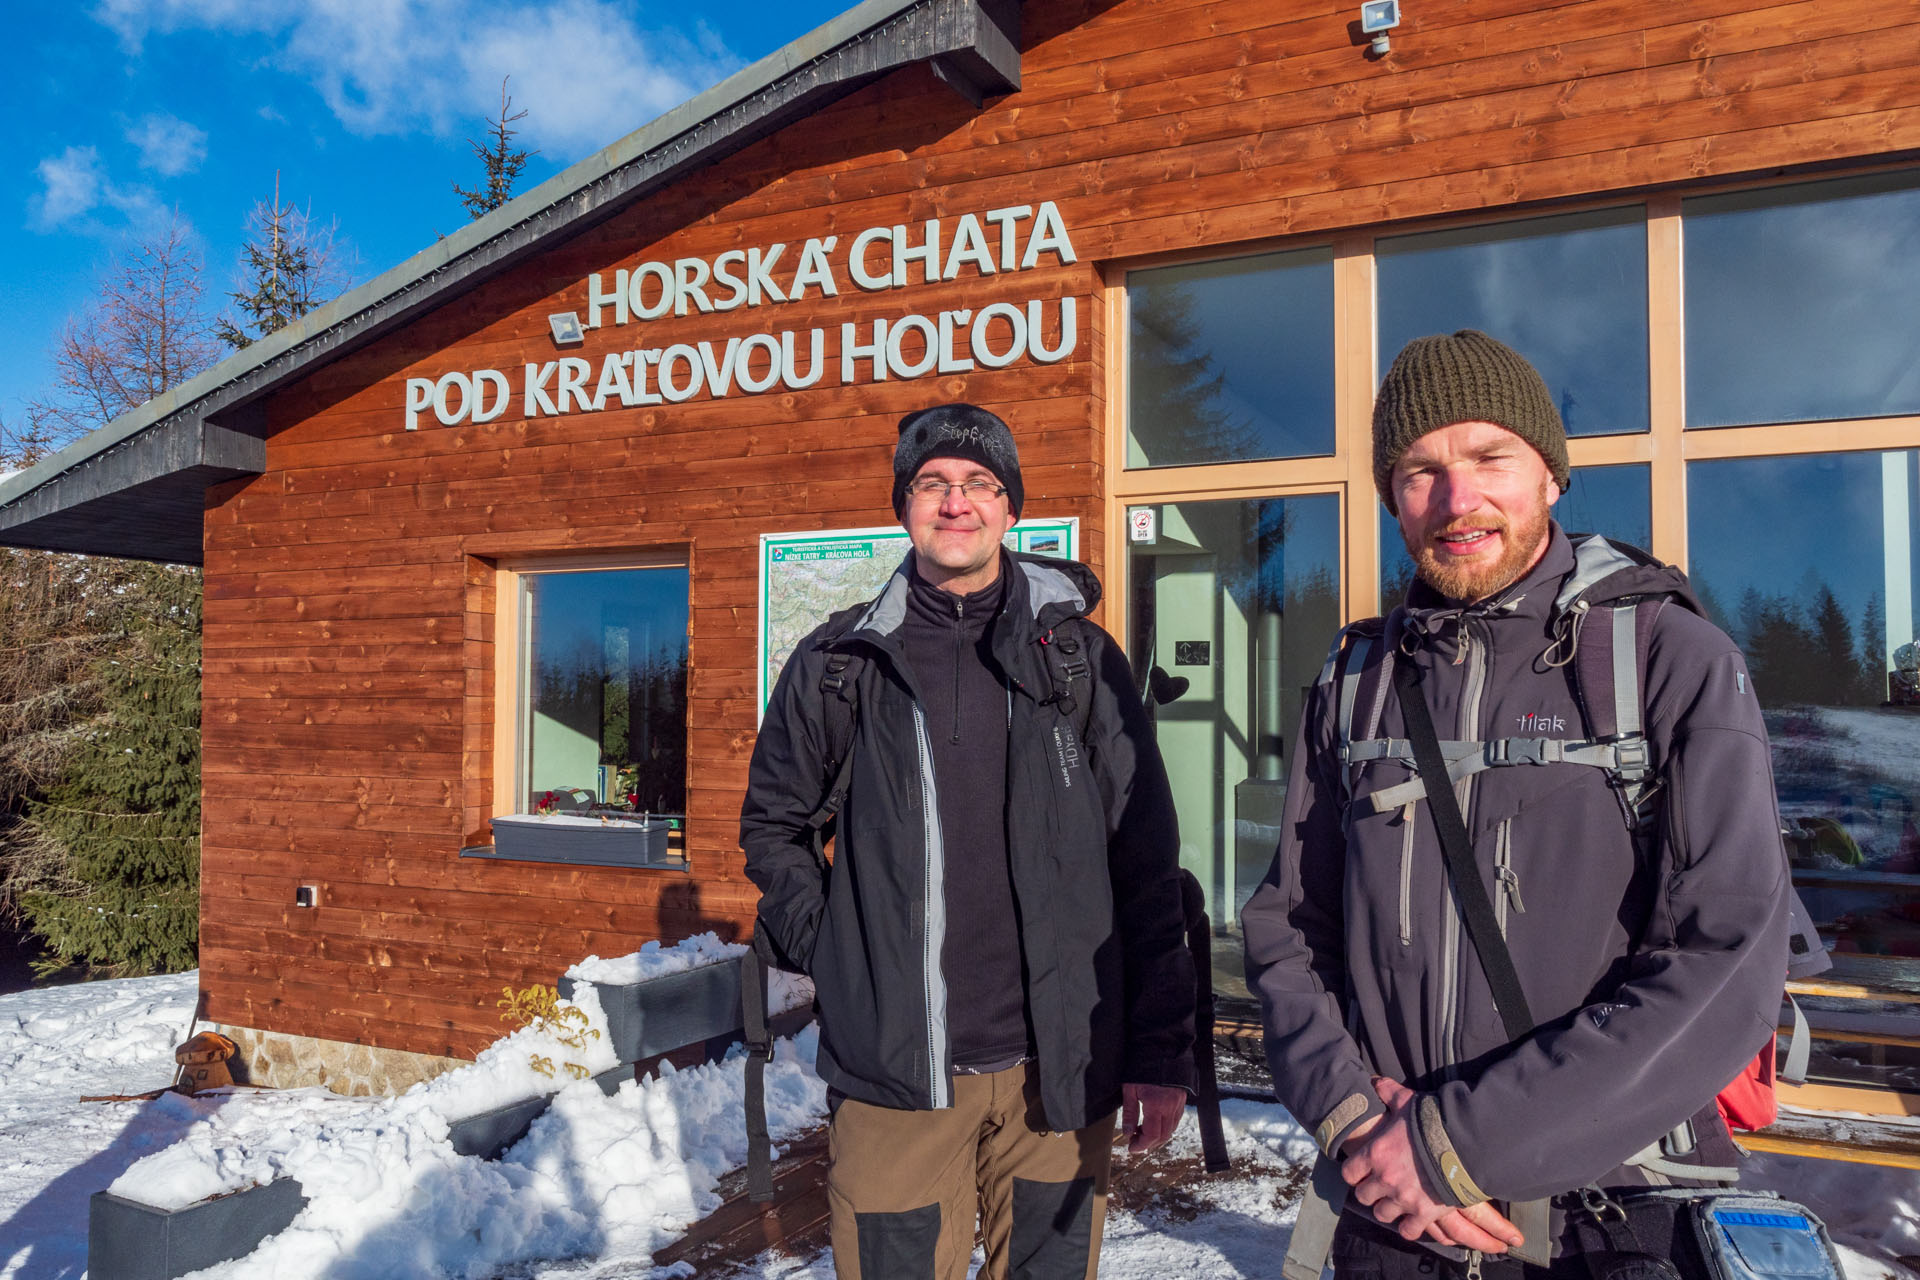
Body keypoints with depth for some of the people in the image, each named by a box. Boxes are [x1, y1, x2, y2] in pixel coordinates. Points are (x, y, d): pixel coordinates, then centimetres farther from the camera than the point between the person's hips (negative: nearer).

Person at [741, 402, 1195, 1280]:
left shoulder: (1080, 657, 2)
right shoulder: (839, 664, 3)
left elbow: (1147, 867, 1)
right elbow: (772, 823, 15)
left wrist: (1161, 1048, -3)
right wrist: (827, 947, 1)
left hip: (1058, 1073, 1)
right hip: (894, 1076, 0)